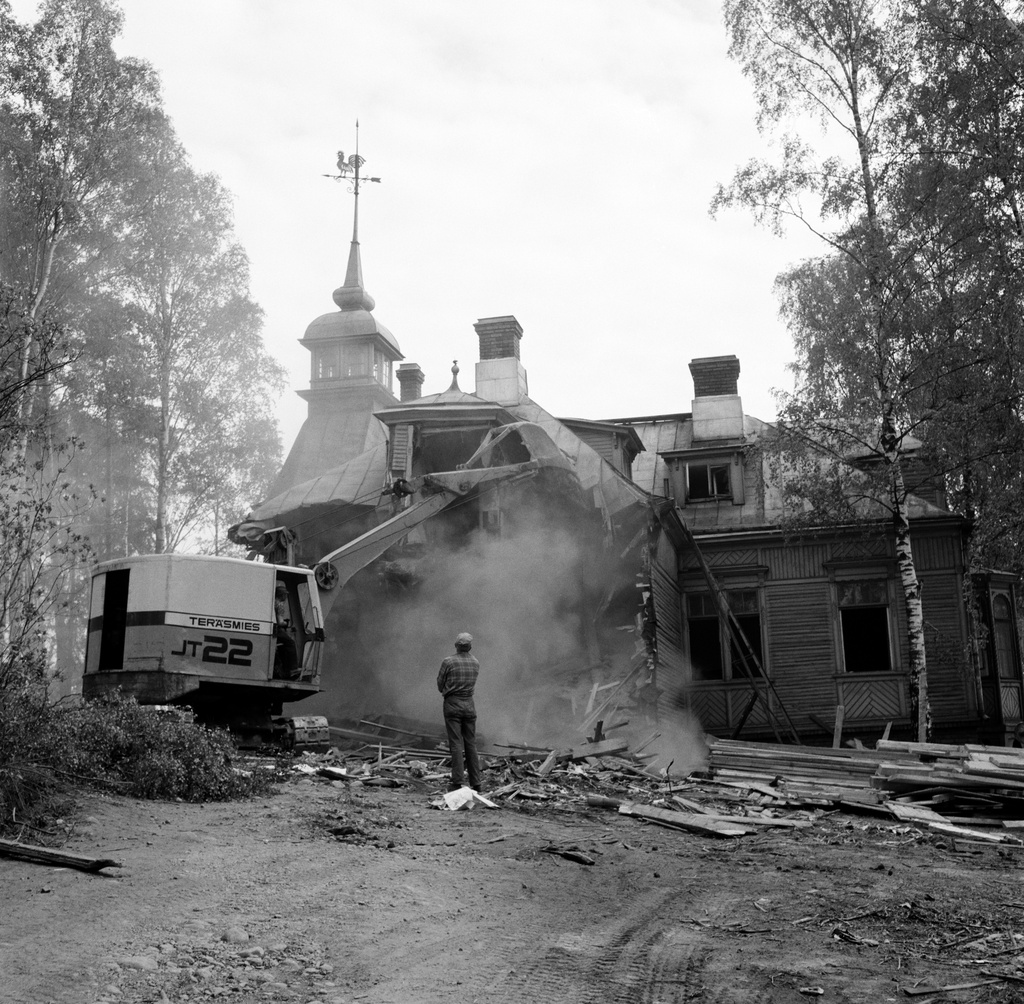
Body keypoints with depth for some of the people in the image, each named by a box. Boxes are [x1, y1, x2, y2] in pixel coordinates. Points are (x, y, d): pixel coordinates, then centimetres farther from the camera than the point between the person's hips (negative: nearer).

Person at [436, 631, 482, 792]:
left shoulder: (448, 662, -9)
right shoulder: (475, 663, 5)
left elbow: (440, 684, -2)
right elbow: (472, 683, 11)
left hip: (452, 704, -4)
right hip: (469, 704, 4)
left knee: (456, 744, -3)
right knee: (471, 744, 9)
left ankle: (458, 782, -6)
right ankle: (475, 783, 9)